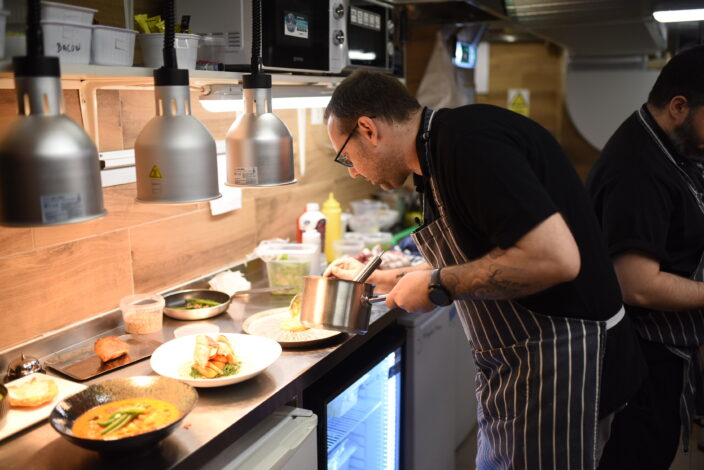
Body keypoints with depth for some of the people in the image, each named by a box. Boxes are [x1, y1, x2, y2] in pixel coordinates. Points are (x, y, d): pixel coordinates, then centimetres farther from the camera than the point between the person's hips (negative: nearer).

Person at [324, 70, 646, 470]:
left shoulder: (467, 143, -23)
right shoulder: (443, 152, 8)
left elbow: (554, 257, -31)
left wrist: (439, 285, -20)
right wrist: (375, 278, 24)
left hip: (560, 367, -9)